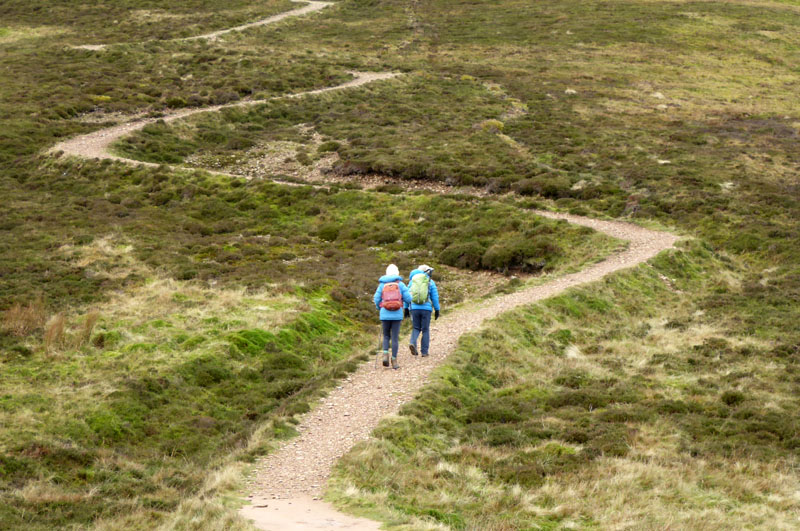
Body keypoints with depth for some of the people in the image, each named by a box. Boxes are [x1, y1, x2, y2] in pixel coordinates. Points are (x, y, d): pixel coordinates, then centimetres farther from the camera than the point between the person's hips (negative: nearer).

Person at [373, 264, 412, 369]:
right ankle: (394, 361, 3)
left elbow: (376, 300, 3)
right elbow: (408, 298, -3)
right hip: (397, 315, -1)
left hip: (385, 314, 1)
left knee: (386, 336, 17)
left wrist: (380, 308, 23)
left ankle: (385, 355, -6)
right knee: (395, 338, 5)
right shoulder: (400, 284, 0)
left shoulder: (382, 285, 3)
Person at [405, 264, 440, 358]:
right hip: (426, 308, -2)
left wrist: (406, 308, 12)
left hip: (414, 308, 2)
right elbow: (435, 297, 0)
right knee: (425, 330, 9)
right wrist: (437, 310, 5)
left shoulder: (412, 281, 9)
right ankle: (424, 351, 8)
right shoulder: (431, 282, 2)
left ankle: (413, 343, -14)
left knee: (416, 329, 13)